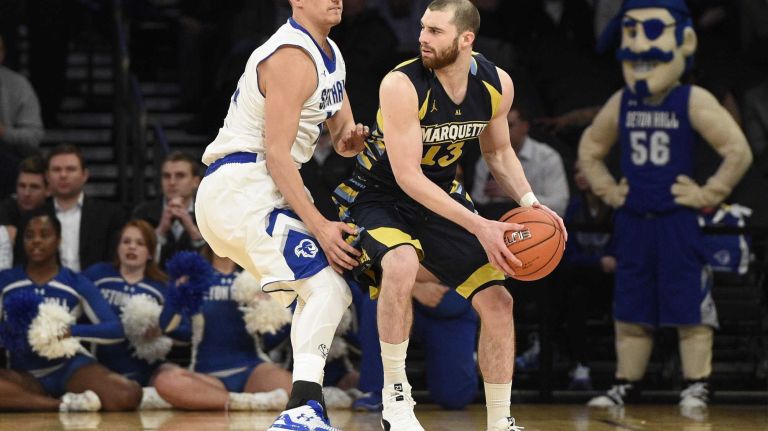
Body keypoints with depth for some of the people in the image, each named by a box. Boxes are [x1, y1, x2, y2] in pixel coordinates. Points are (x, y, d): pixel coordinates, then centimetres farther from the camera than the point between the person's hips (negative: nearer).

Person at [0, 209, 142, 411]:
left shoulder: (76, 283, 5)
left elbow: (115, 329, -2)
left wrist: (71, 331, -18)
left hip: (70, 366, 0)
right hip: (27, 375, 0)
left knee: (128, 395, -30)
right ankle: (64, 404, -24)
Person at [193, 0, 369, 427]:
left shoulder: (331, 55, 16)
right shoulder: (292, 58, -16)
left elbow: (343, 138, 23)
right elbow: (276, 152, -21)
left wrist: (351, 138, -3)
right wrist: (319, 226, -23)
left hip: (266, 190, 11)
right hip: (242, 186, -11)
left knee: (333, 291, 19)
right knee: (326, 284, -23)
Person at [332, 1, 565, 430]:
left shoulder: (497, 85, -11)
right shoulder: (402, 85, -29)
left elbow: (498, 151, 9)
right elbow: (408, 177, -31)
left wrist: (530, 201, -10)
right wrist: (479, 226, -36)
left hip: (442, 195, 6)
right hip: (379, 197, -6)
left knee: (497, 300, 0)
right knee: (401, 265, -36)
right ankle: (395, 395, -20)